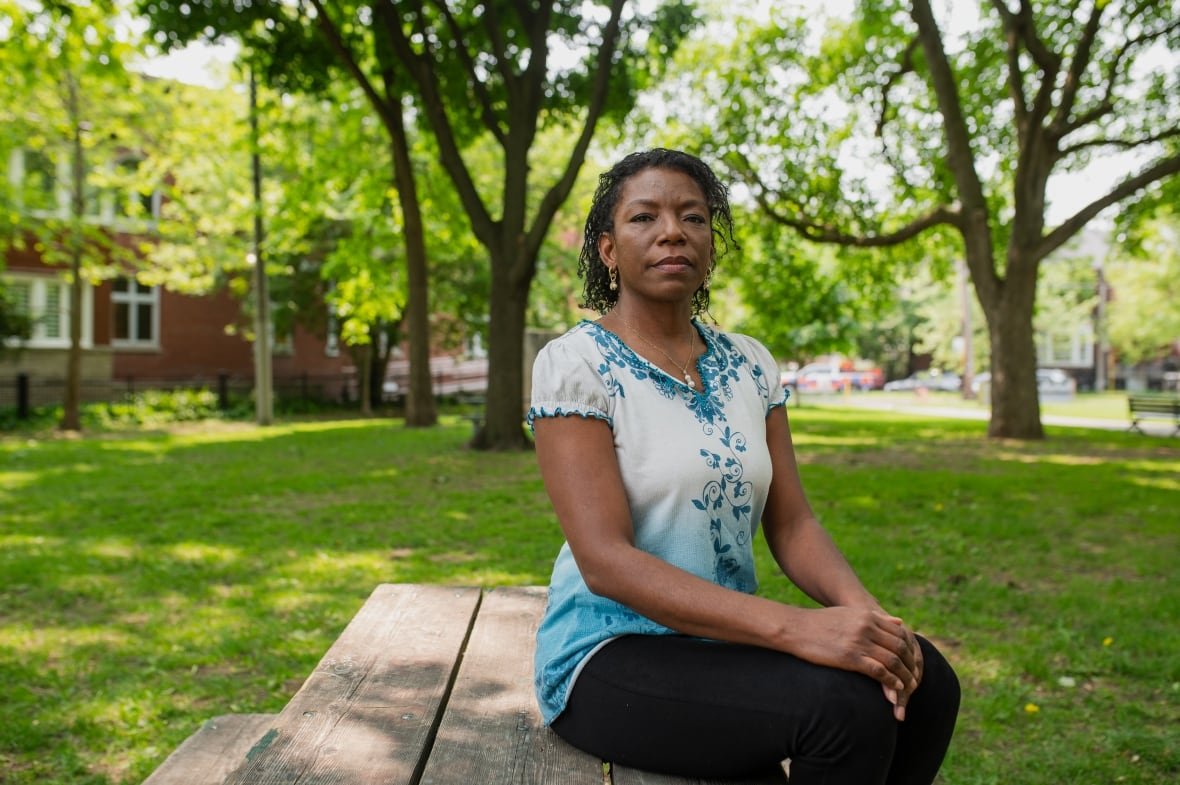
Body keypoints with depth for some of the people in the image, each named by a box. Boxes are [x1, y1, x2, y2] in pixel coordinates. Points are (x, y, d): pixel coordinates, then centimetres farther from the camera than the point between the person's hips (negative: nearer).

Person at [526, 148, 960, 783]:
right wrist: (795, 627, -30)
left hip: (728, 638, 6)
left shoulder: (748, 364, 6)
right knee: (844, 702, -26)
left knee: (926, 679, -14)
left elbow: (791, 525, 3)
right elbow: (605, 561, -21)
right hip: (613, 657, -5)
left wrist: (864, 610, -19)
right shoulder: (574, 364, -12)